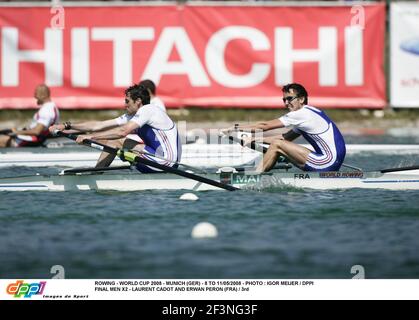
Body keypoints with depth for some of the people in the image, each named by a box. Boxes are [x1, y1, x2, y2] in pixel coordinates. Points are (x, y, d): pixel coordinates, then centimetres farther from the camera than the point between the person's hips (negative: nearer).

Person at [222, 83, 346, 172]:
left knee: (277, 145, -6)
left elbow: (266, 125, -6)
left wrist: (236, 128, 3)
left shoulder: (302, 114, -9)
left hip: (327, 163, -10)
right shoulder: (305, 115, 19)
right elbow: (287, 137, 23)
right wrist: (256, 139, 19)